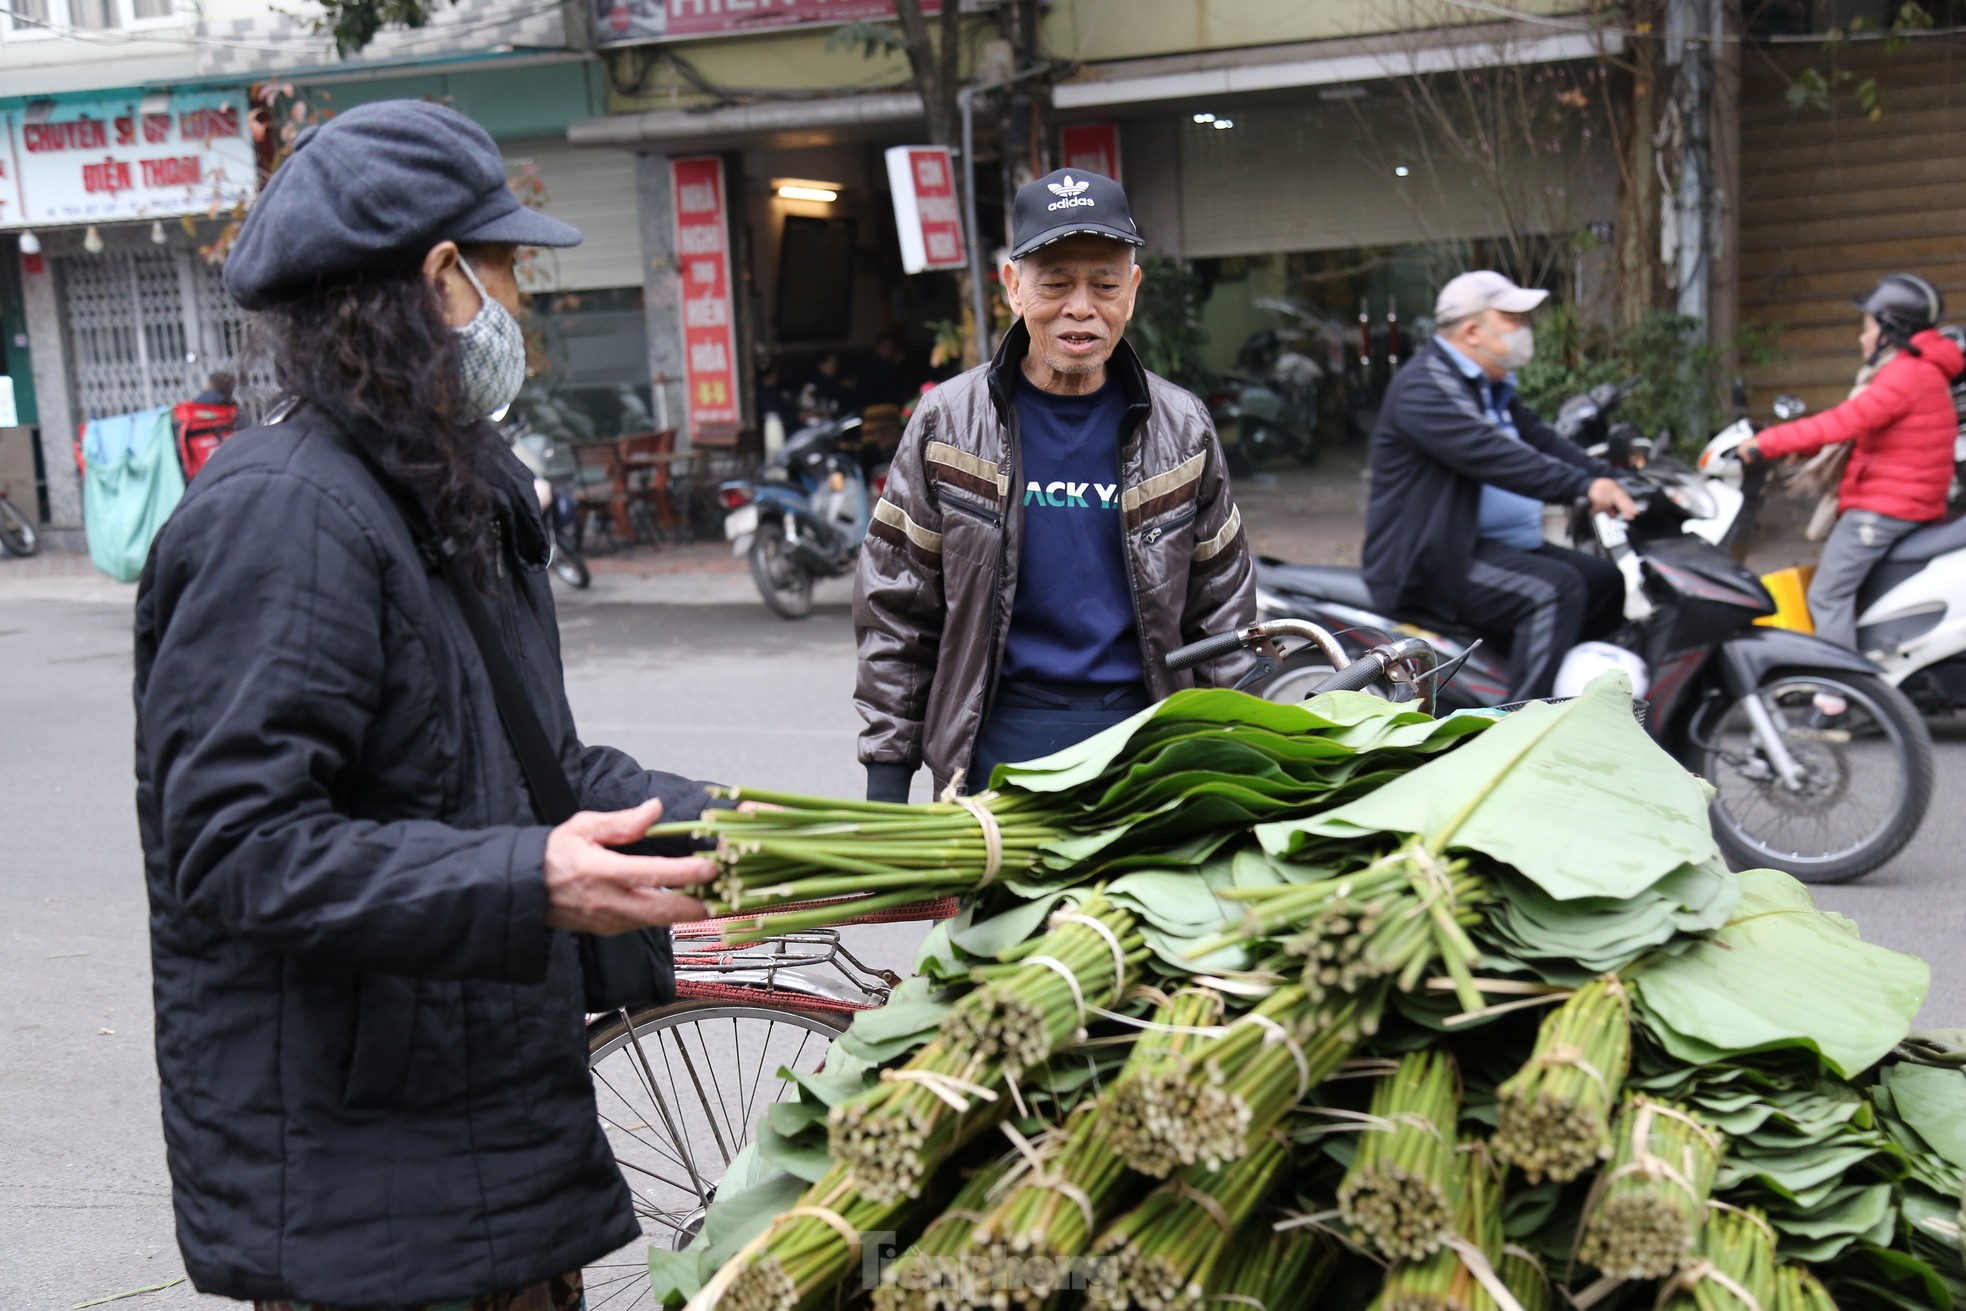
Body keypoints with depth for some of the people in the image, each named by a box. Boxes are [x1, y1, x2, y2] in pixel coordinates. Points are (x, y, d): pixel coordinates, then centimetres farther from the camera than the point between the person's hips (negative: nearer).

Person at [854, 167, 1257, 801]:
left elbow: (1222, 612, 11)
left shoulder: (1180, 429, 6)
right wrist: (887, 774, -1)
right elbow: (894, 609, 2)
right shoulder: (947, 423, 1)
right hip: (995, 745, -1)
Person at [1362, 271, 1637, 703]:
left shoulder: (1492, 388, 20)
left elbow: (1540, 440, 12)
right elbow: (1491, 456, -28)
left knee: (1608, 583, 10)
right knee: (1555, 589, -28)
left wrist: (1609, 480, -4)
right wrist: (1583, 486, -34)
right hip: (1429, 563, -11)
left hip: (1499, 544, 11)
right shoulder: (1423, 386, -15)